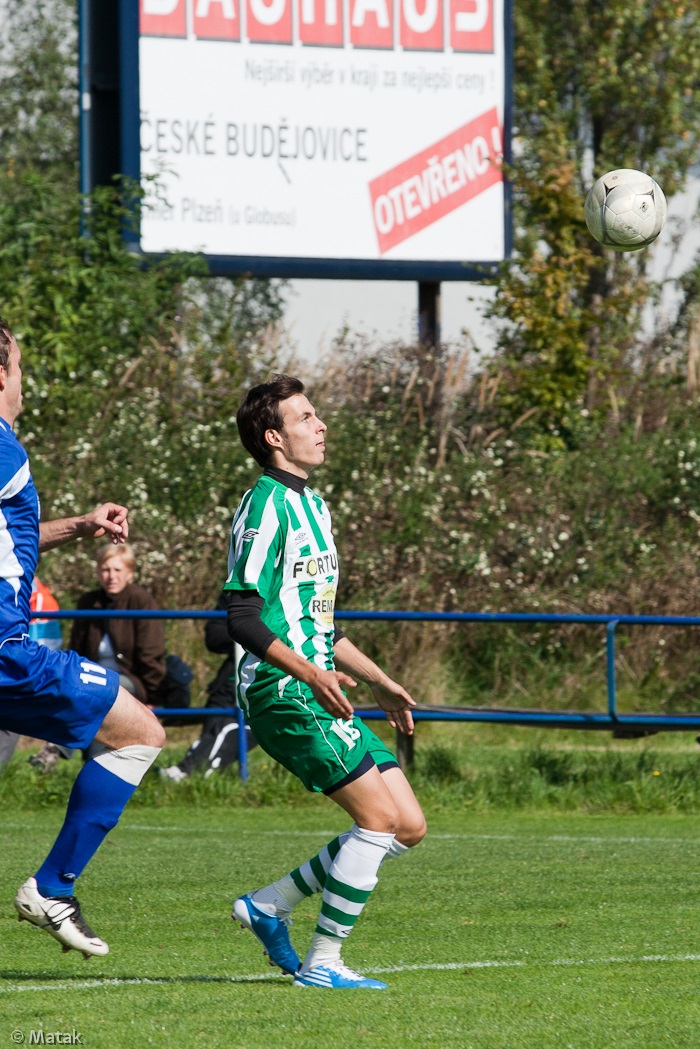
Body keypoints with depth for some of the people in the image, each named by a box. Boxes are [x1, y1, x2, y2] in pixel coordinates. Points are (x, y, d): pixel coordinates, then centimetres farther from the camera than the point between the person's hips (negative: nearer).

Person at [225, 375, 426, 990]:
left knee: (408, 826, 4)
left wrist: (381, 684, 27)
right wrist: (309, 672, -28)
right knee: (381, 817, -14)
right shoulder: (267, 506, -11)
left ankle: (270, 905, 12)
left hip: (316, 690, 10)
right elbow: (242, 616, -18)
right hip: (282, 692, -10)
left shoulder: (311, 505, 20)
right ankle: (323, 963, -6)